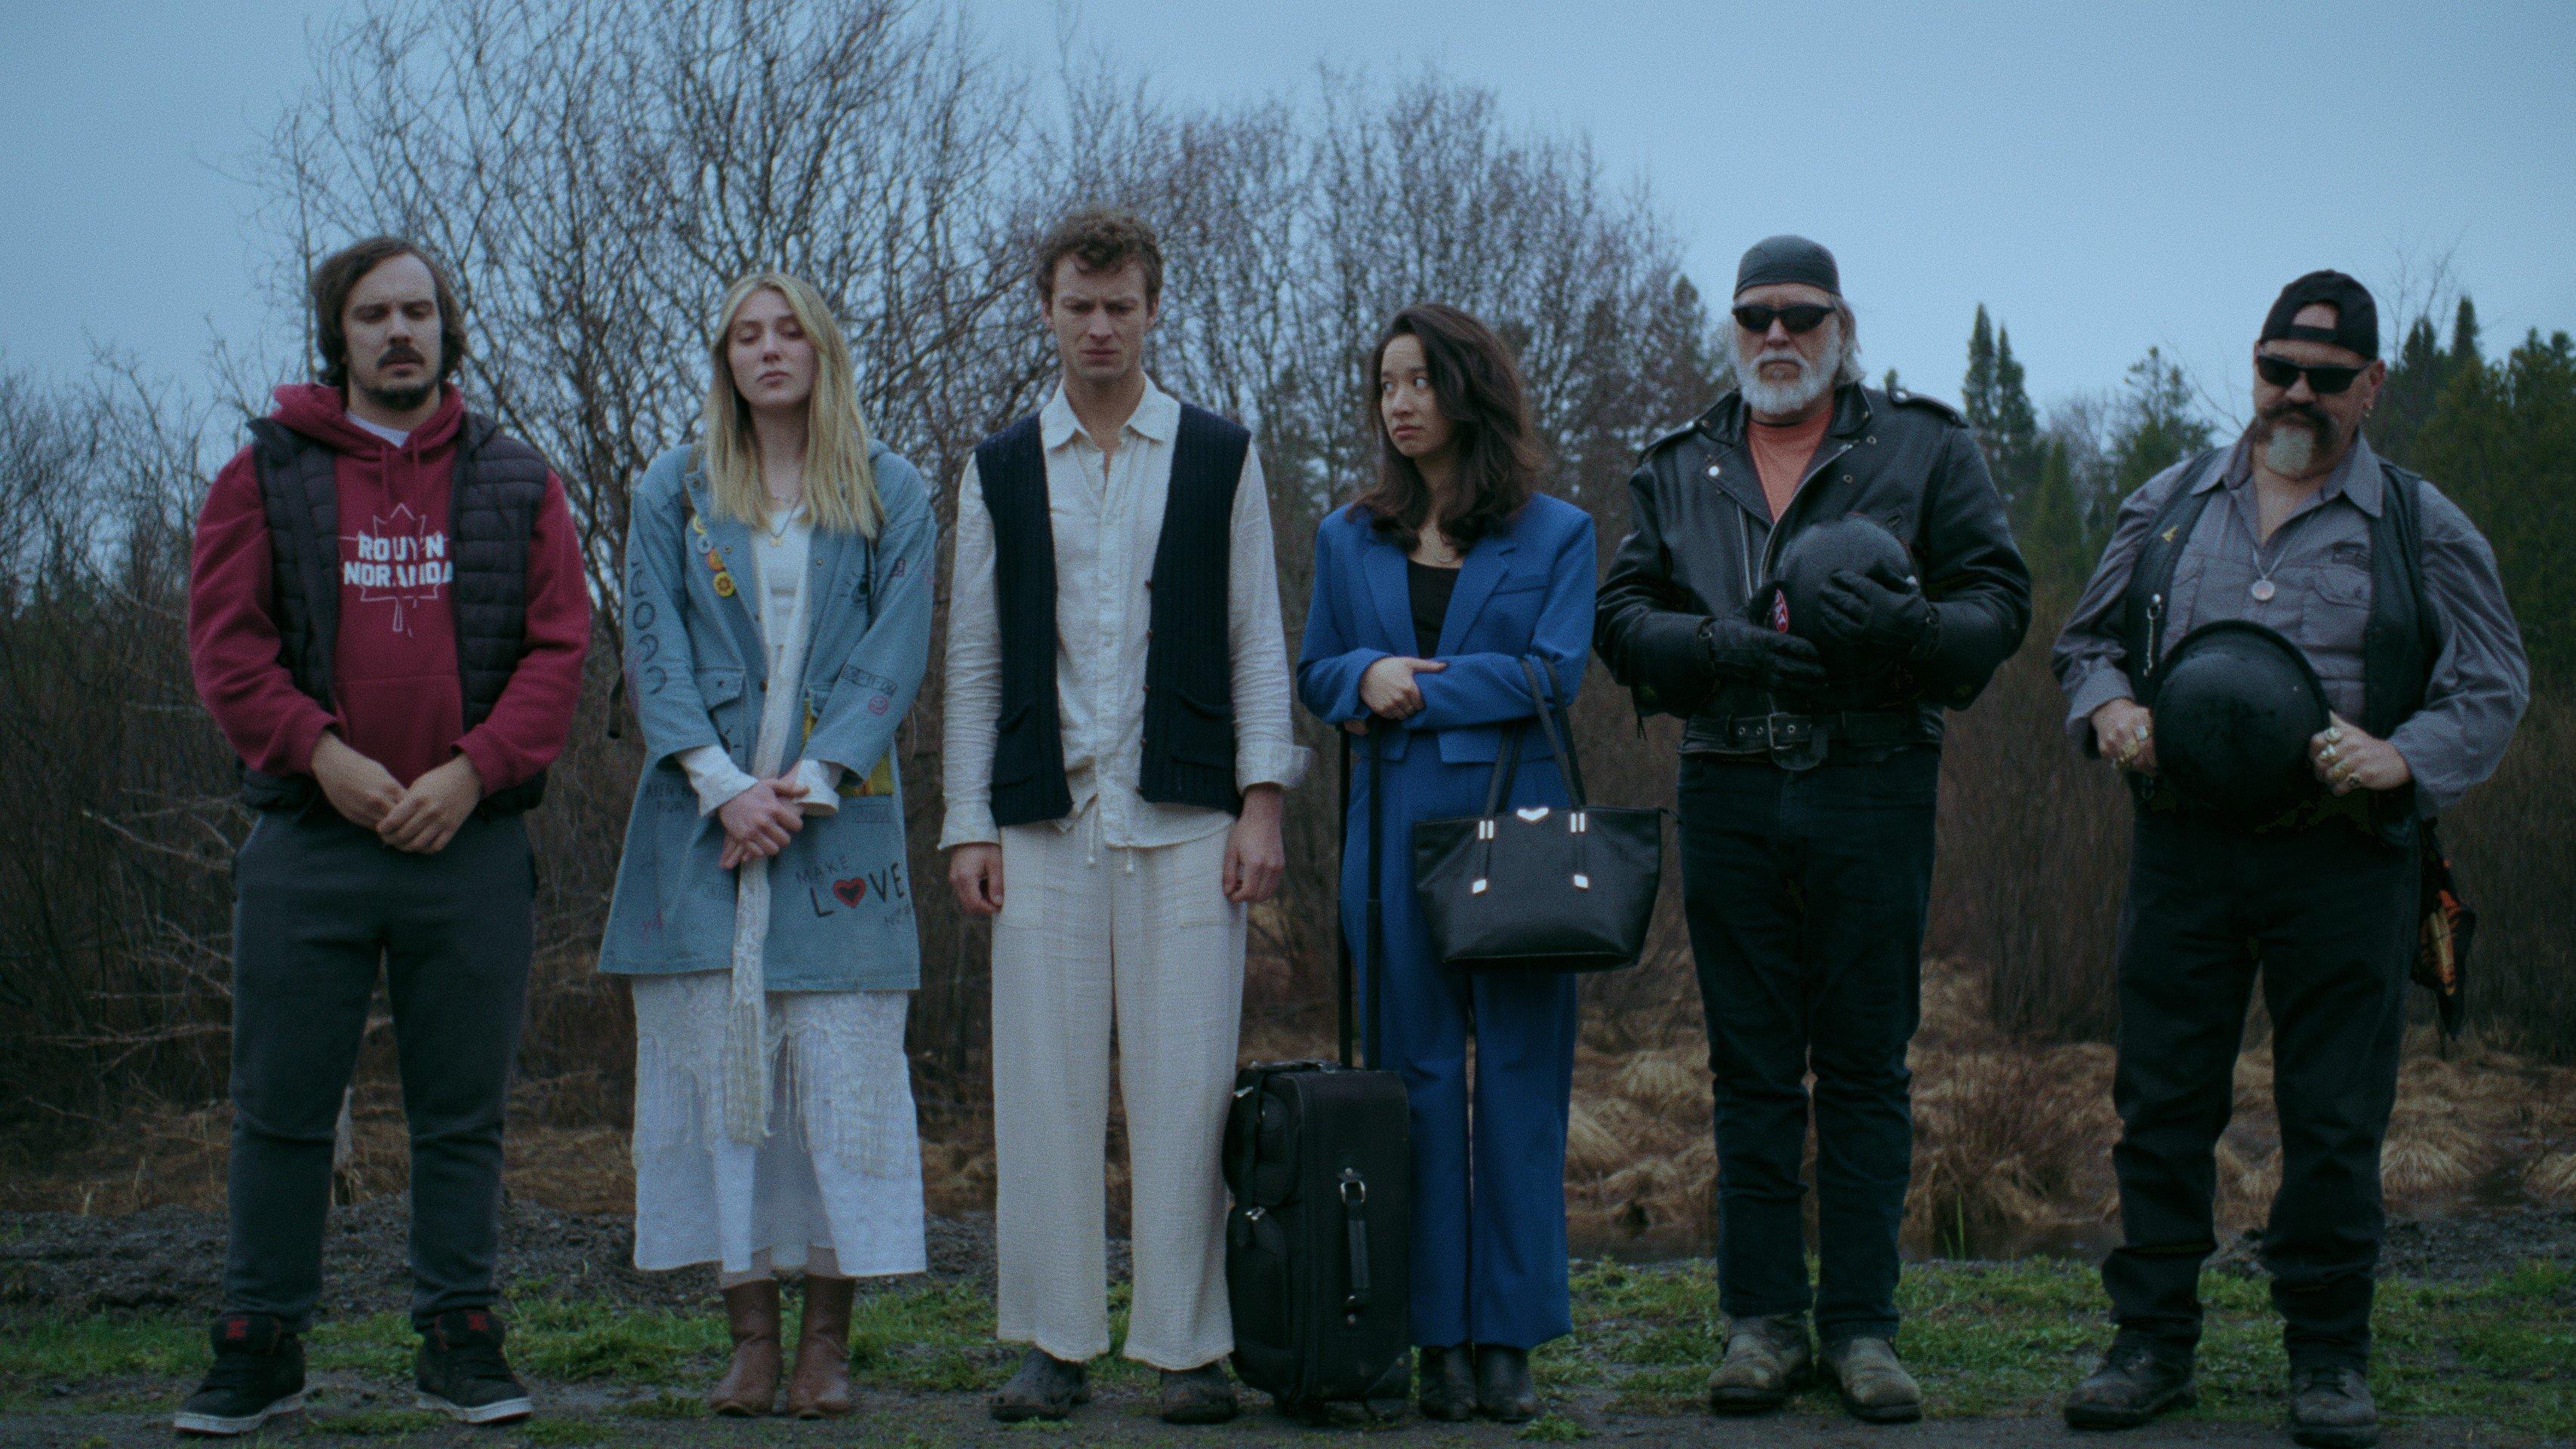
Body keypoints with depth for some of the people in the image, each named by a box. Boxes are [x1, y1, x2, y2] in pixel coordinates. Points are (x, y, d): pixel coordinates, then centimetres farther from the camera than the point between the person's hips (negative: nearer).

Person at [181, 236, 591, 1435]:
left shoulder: (514, 482, 10)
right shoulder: (267, 475, 8)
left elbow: (558, 648, 3)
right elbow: (226, 640, 0)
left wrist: (471, 770, -10)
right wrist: (323, 755, -13)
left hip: (472, 842, 1)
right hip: (306, 841, 0)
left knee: (461, 1111, 5)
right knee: (281, 1109, 3)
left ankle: (460, 1345, 13)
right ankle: (259, 1348, 12)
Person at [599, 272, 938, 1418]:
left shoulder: (891, 496, 9)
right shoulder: (675, 492, 11)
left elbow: (895, 652, 1)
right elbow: (655, 646, 3)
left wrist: (808, 783, -11)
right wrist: (724, 784, -10)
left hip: (837, 819, -1)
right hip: (705, 821, 1)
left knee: (841, 1065, -5)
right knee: (717, 1058, -2)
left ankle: (828, 1340, 1)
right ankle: (750, 1332, 4)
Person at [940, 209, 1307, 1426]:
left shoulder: (1219, 458, 9)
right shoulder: (1000, 471, 12)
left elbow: (1257, 641, 8)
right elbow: (974, 661, 12)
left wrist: (1263, 800, -2)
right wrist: (968, 824, 4)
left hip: (1184, 819, -1)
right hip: (1044, 820, 1)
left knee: (1186, 1086, -3)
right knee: (1043, 1084, 0)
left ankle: (1190, 1347, 3)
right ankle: (1053, 1345, 8)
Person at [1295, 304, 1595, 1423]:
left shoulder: (1555, 534, 6)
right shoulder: (1349, 539, 16)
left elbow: (1554, 673, -5)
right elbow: (1316, 675, 15)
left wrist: (1417, 688, -8)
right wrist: (1367, 675, -8)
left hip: (1516, 825, -2)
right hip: (1396, 828, 2)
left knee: (1518, 1074, -3)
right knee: (1415, 1075, 0)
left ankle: (1507, 1337, 2)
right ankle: (1436, 1336, 5)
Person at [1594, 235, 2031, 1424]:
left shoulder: (1926, 449, 7)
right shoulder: (1677, 469, 14)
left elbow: (2001, 601, 1)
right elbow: (1622, 616, 8)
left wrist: (1906, 625, -19)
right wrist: (1719, 646, -11)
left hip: (1874, 786, -2)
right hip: (1728, 795, 2)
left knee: (1865, 1067, 2)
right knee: (1751, 1070, 5)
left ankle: (1861, 1325, 8)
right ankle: (1762, 1321, 12)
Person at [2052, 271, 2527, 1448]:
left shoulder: (2423, 530, 6)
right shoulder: (2168, 506, 13)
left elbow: (2493, 687, 4)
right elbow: (2086, 639, 20)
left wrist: (2401, 757, -14)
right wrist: (2108, 708, -2)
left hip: (2341, 861, -2)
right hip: (2183, 851, 2)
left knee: (2335, 1120, 1)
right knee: (2161, 1104, 4)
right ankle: (2152, 1342, 14)